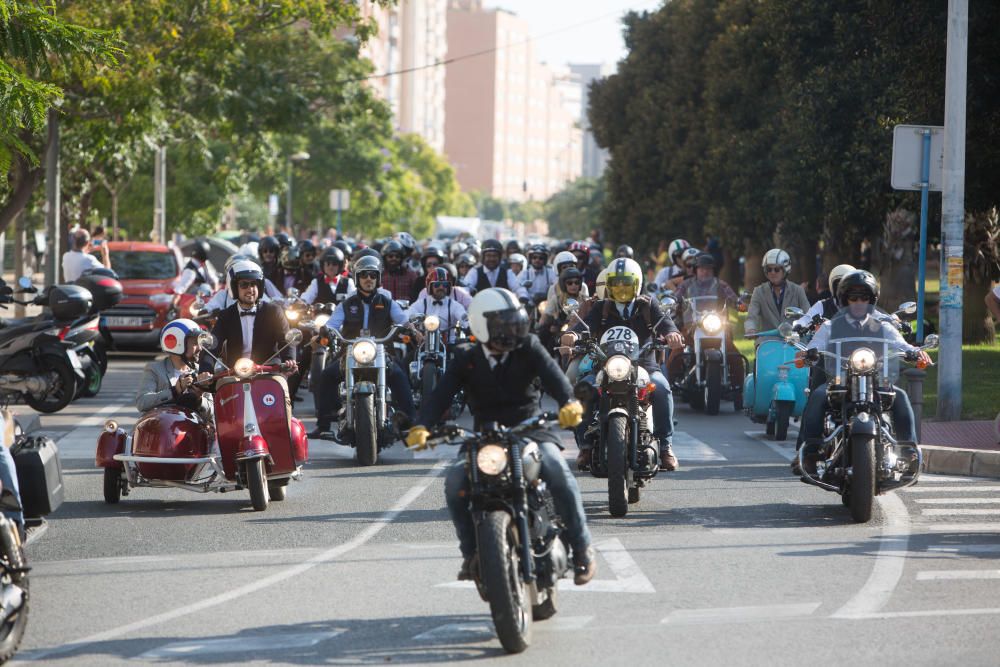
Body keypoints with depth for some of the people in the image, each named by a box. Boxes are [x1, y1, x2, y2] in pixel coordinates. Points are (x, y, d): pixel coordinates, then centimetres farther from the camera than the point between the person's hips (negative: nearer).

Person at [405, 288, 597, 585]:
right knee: (456, 481, -24)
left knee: (557, 469, -30)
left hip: (530, 429, -1)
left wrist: (569, 403, -39)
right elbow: (441, 394, -6)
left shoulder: (528, 348, 2)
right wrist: (421, 427, -26)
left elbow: (552, 375, -16)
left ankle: (582, 547, -19)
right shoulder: (466, 358, 6)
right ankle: (471, 551, -5)